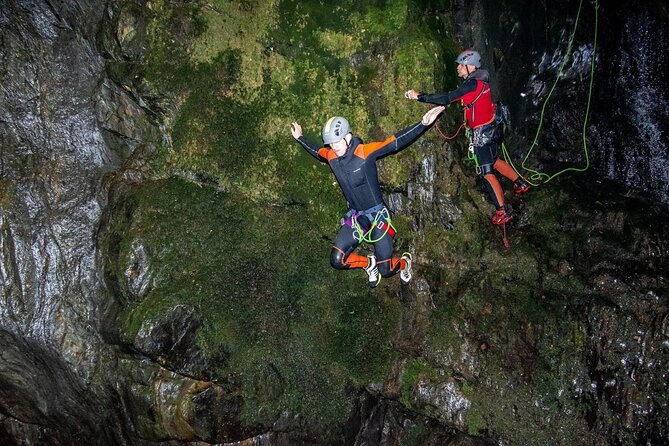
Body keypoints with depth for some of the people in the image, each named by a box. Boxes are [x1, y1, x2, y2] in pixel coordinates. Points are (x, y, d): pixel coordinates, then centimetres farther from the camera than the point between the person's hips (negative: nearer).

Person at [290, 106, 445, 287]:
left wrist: (423, 124, -32)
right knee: (337, 259, -7)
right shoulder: (331, 156, -5)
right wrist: (300, 138, 27)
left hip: (377, 214, -5)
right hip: (355, 216, 5)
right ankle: (369, 264, 24)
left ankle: (405, 262, 36)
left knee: (385, 270, -2)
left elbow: (396, 142, -23)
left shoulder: (365, 152, -20)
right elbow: (317, 151, 19)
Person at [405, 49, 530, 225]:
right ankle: (521, 183, 42)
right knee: (493, 162, 28)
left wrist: (419, 96, -24)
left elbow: (446, 99, -26)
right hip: (491, 129, 9)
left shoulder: (472, 84, -21)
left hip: (482, 132, -9)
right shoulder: (480, 81, 8)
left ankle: (502, 212, 1)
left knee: (487, 173, -3)